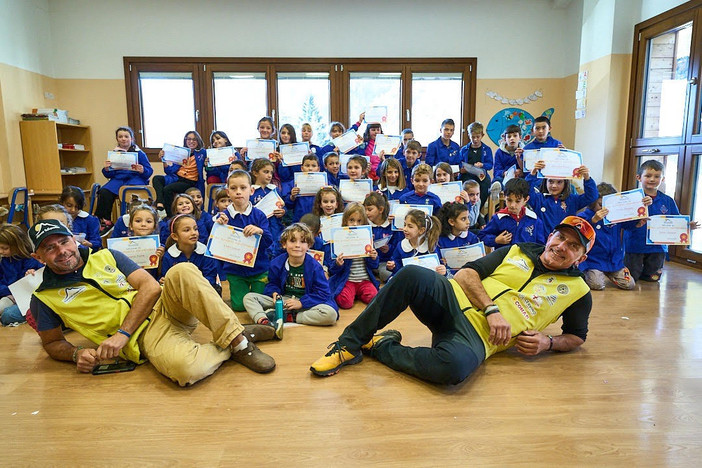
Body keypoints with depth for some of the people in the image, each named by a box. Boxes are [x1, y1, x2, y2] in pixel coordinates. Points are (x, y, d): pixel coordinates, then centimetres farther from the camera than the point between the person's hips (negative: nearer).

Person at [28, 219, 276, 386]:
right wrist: (77, 354, -5)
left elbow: (151, 287, 1)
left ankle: (236, 338, -25)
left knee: (182, 272, -32)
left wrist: (122, 333, -10)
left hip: (165, 307, 3)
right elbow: (52, 343, 19)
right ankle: (231, 349, -8)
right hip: (145, 337, -3)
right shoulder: (44, 299, 9)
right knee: (186, 368, -38)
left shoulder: (106, 256, 12)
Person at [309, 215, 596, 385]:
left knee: (453, 367, -40)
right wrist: (492, 309, -7)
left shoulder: (577, 290, 15)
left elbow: (577, 337, 23)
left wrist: (547, 343, 1)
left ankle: (383, 347, -11)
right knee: (412, 275, -33)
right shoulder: (517, 251, 17)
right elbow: (465, 274, 9)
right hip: (453, 300, 2)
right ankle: (350, 344, -17)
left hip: (477, 337, -2)